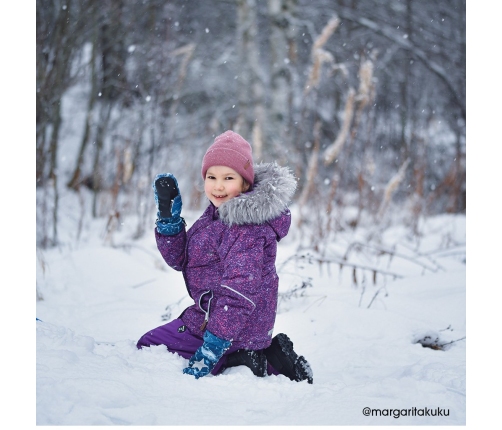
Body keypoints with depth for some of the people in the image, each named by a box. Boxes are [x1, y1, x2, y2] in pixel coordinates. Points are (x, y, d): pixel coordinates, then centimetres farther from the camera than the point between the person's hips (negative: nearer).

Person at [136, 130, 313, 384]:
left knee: (147, 348, 0)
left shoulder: (249, 229, -23)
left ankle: (235, 362, -8)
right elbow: (180, 259, 9)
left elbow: (238, 295, -28)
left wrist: (210, 350, -30)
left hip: (233, 327, -9)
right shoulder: (217, 213, 6)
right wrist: (168, 216, -4)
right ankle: (268, 356, 14)